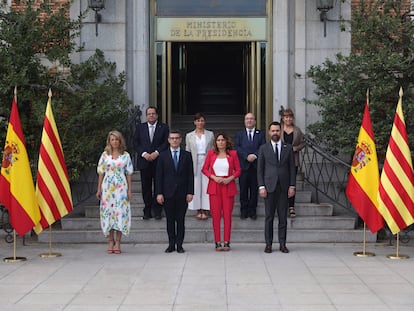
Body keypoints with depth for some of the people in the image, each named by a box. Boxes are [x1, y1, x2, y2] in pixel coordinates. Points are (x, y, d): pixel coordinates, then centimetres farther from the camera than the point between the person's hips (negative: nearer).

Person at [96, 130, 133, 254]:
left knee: (120, 212, -3)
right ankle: (110, 242, 8)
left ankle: (117, 242, 4)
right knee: (108, 212, 0)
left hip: (121, 187, -1)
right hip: (107, 187, 1)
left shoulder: (125, 155, 5)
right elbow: (101, 173, 7)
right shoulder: (105, 155, 6)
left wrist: (129, 190, 0)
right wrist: (99, 189, 2)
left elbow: (129, 173, 5)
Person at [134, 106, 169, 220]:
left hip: (159, 161, -1)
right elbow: (136, 143, 5)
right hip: (144, 161, 1)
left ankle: (157, 210, 8)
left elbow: (166, 142, -1)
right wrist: (144, 154, -10)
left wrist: (156, 153, -14)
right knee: (146, 187, 4)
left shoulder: (164, 127, 6)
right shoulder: (140, 127, 10)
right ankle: (147, 211, 10)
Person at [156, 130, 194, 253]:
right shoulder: (163, 155, 5)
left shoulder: (187, 155, 6)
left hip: (182, 193, 0)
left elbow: (190, 175, 4)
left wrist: (190, 192, -4)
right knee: (170, 220, 5)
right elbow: (159, 176, 3)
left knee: (180, 220, 2)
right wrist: (159, 193, -5)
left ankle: (179, 245, 8)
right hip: (168, 193, 0)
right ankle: (171, 244, 13)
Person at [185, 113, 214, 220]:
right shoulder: (189, 136, 8)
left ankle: (205, 210, 3)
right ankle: (198, 210, 8)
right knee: (196, 186, 1)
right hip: (194, 163, 1)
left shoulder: (210, 134, 8)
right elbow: (187, 152, 8)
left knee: (206, 186, -3)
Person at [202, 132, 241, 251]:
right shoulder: (211, 153, 6)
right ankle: (217, 242, 4)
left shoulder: (232, 153, 5)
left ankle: (226, 242, 5)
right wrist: (213, 177, -8)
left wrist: (230, 178, -11)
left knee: (227, 215, -1)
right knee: (215, 215, -1)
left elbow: (238, 170, 7)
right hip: (214, 186, 0)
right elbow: (204, 169, 7)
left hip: (228, 186, 0)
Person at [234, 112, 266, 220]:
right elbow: (237, 147, -1)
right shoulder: (239, 134, 12)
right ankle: (244, 211, 11)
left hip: (256, 165, 0)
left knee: (254, 189, 3)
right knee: (243, 189, 3)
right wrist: (247, 156, -14)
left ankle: (252, 211, 10)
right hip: (243, 165, 0)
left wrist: (255, 155, -15)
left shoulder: (260, 134, 12)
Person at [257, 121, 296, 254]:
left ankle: (282, 244, 8)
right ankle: (268, 244, 7)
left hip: (284, 187, 1)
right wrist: (261, 186, -5)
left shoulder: (288, 148, 9)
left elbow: (292, 168, 8)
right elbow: (260, 169, 4)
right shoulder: (263, 148, 6)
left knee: (283, 217, 3)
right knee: (269, 217, 1)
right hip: (269, 187, -1)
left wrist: (292, 186, -1)